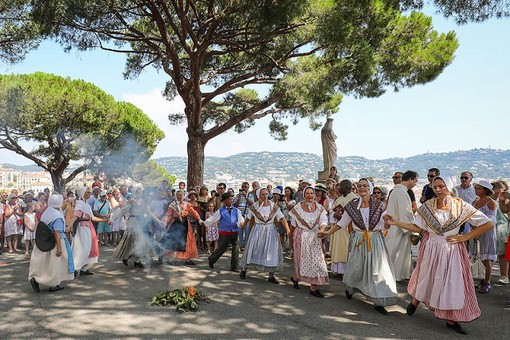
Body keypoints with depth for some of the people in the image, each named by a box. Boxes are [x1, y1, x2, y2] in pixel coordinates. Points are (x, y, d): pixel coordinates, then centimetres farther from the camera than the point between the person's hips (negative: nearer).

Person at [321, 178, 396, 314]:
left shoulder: (379, 205, -2)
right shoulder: (352, 205, 0)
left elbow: (385, 225, 0)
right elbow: (342, 223, 7)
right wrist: (328, 233, 3)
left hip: (375, 241, 0)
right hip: (358, 240, 0)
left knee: (378, 269, -2)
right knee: (356, 267, 5)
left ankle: (378, 302, 9)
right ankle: (350, 288, 38)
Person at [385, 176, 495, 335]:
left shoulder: (461, 206, -10)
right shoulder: (427, 206, -5)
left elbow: (488, 224, -7)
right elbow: (418, 228, 0)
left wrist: (465, 237, -11)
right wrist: (396, 222, -9)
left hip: (452, 250, -1)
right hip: (431, 249, 1)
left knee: (452, 282, 5)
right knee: (427, 278, 14)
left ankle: (451, 319, 21)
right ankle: (415, 300, 42)